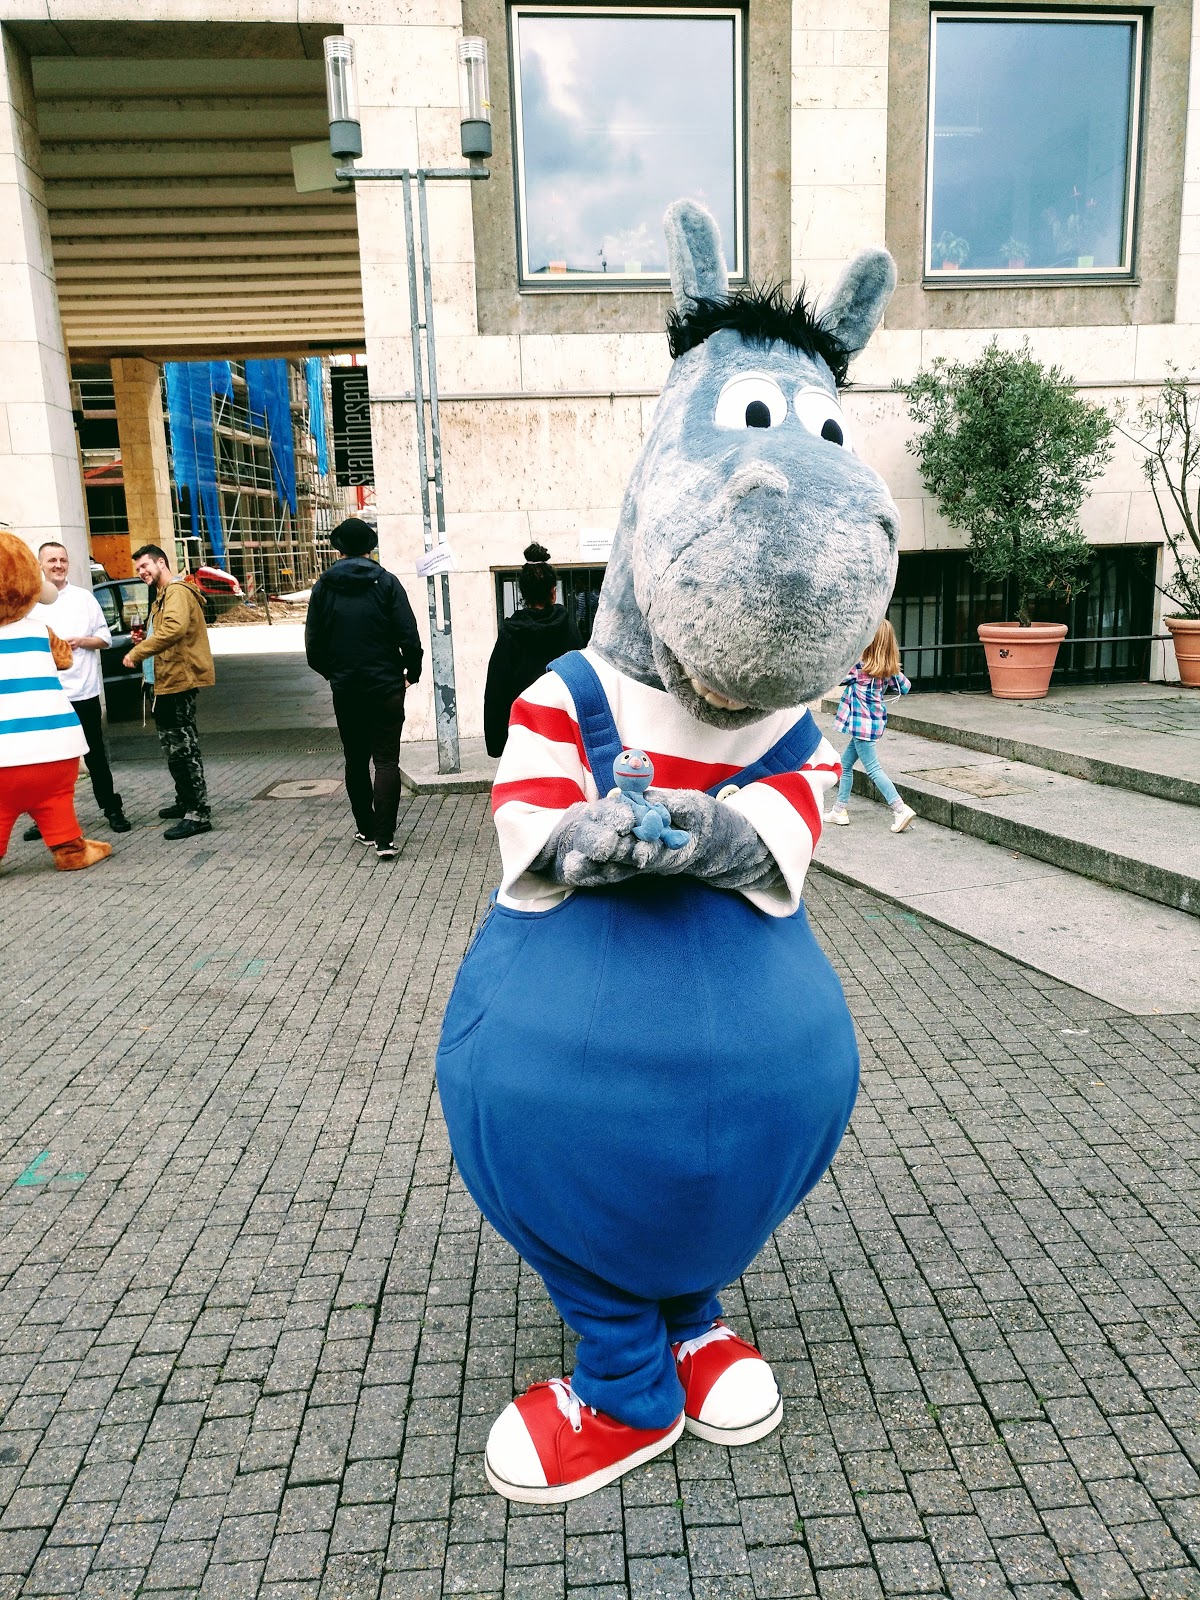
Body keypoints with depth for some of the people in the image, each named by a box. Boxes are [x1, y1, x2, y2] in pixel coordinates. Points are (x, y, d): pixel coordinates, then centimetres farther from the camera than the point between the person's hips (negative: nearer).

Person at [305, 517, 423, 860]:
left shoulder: (324, 587, 1)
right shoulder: (386, 582, -5)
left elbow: (314, 644, 2)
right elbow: (409, 636, -10)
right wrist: (412, 672, 5)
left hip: (345, 689, 2)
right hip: (386, 686, -2)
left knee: (356, 760, 16)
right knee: (386, 759, -1)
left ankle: (366, 829, 24)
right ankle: (384, 838, -8)